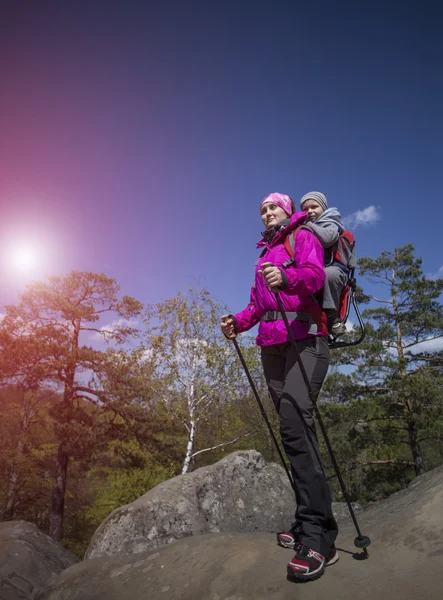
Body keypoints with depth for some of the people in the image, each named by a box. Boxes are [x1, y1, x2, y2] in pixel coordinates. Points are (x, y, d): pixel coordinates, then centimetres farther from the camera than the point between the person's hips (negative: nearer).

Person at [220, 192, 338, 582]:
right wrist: (239, 321, 6)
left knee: (295, 422, -22)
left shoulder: (304, 237, 8)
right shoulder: (265, 255, 28)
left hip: (304, 337, -7)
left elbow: (315, 275, -13)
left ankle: (318, 535, -19)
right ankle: (309, 523, 12)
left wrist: (287, 276, -32)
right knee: (294, 428, 4)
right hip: (271, 345, 7)